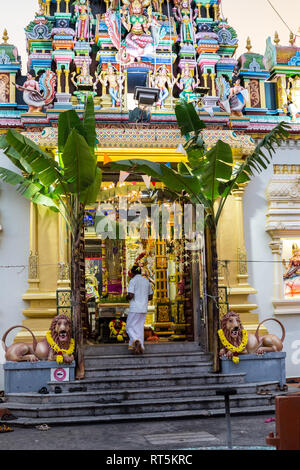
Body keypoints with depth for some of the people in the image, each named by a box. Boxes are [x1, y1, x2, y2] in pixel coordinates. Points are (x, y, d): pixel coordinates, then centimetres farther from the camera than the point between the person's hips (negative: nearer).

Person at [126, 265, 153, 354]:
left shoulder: (133, 280, -8)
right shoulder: (147, 281, 12)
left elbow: (130, 295, -16)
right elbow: (150, 297, 15)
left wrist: (127, 297, 5)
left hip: (135, 308, -6)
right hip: (144, 308, 6)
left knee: (130, 327, 2)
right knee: (140, 328, 13)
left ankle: (136, 341, -25)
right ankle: (141, 347, 7)